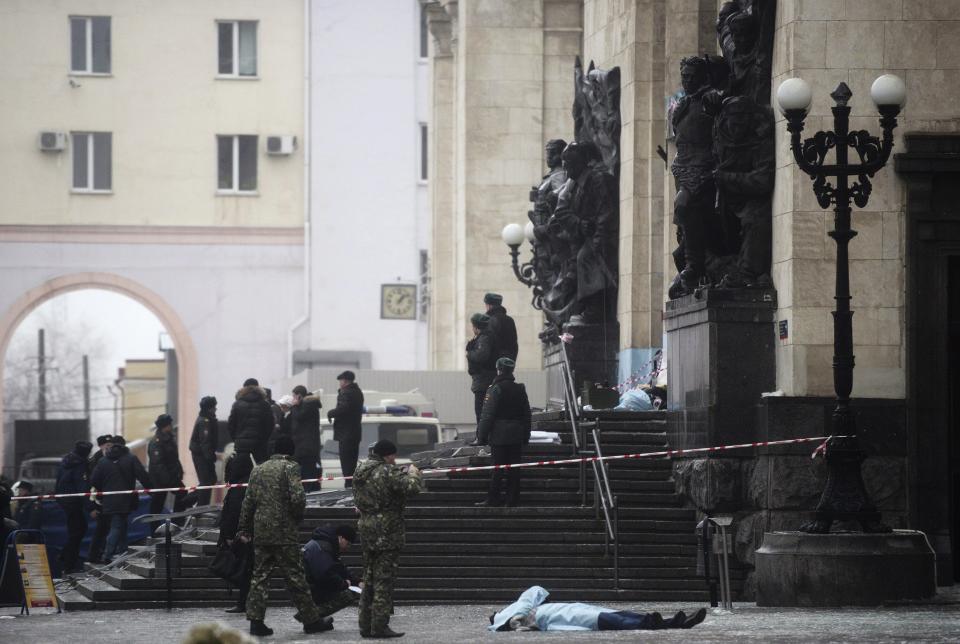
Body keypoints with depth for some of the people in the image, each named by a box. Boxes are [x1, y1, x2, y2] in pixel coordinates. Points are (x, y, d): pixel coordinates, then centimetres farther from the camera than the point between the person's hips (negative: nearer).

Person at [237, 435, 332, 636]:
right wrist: (298, 517, 2)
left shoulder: (258, 470, 13)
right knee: (295, 576, 0)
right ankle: (311, 619, 7)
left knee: (260, 575, 7)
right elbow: (297, 498, -17)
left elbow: (248, 502, 13)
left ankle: (256, 621, 2)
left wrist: (244, 529, 17)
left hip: (260, 531, 5)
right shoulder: (290, 468, -7)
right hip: (284, 531, -5)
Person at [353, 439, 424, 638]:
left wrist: (403, 472, 11)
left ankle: (366, 625, 17)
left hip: (365, 528, 8)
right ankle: (380, 626, -4)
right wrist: (413, 473, -2)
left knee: (369, 579, 15)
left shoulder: (360, 471, 10)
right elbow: (413, 487, -23)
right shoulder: (388, 472, -16)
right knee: (384, 580, -4)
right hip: (387, 531, -8)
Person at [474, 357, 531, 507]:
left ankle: (493, 499, 0)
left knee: (497, 468, -2)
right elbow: (527, 415, 15)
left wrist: (481, 437, -9)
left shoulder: (495, 390, -10)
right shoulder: (520, 390, 8)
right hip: (517, 437, 5)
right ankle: (512, 499, 7)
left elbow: (487, 415, -13)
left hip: (499, 436, -5)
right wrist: (526, 436, 21)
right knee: (514, 468, 6)